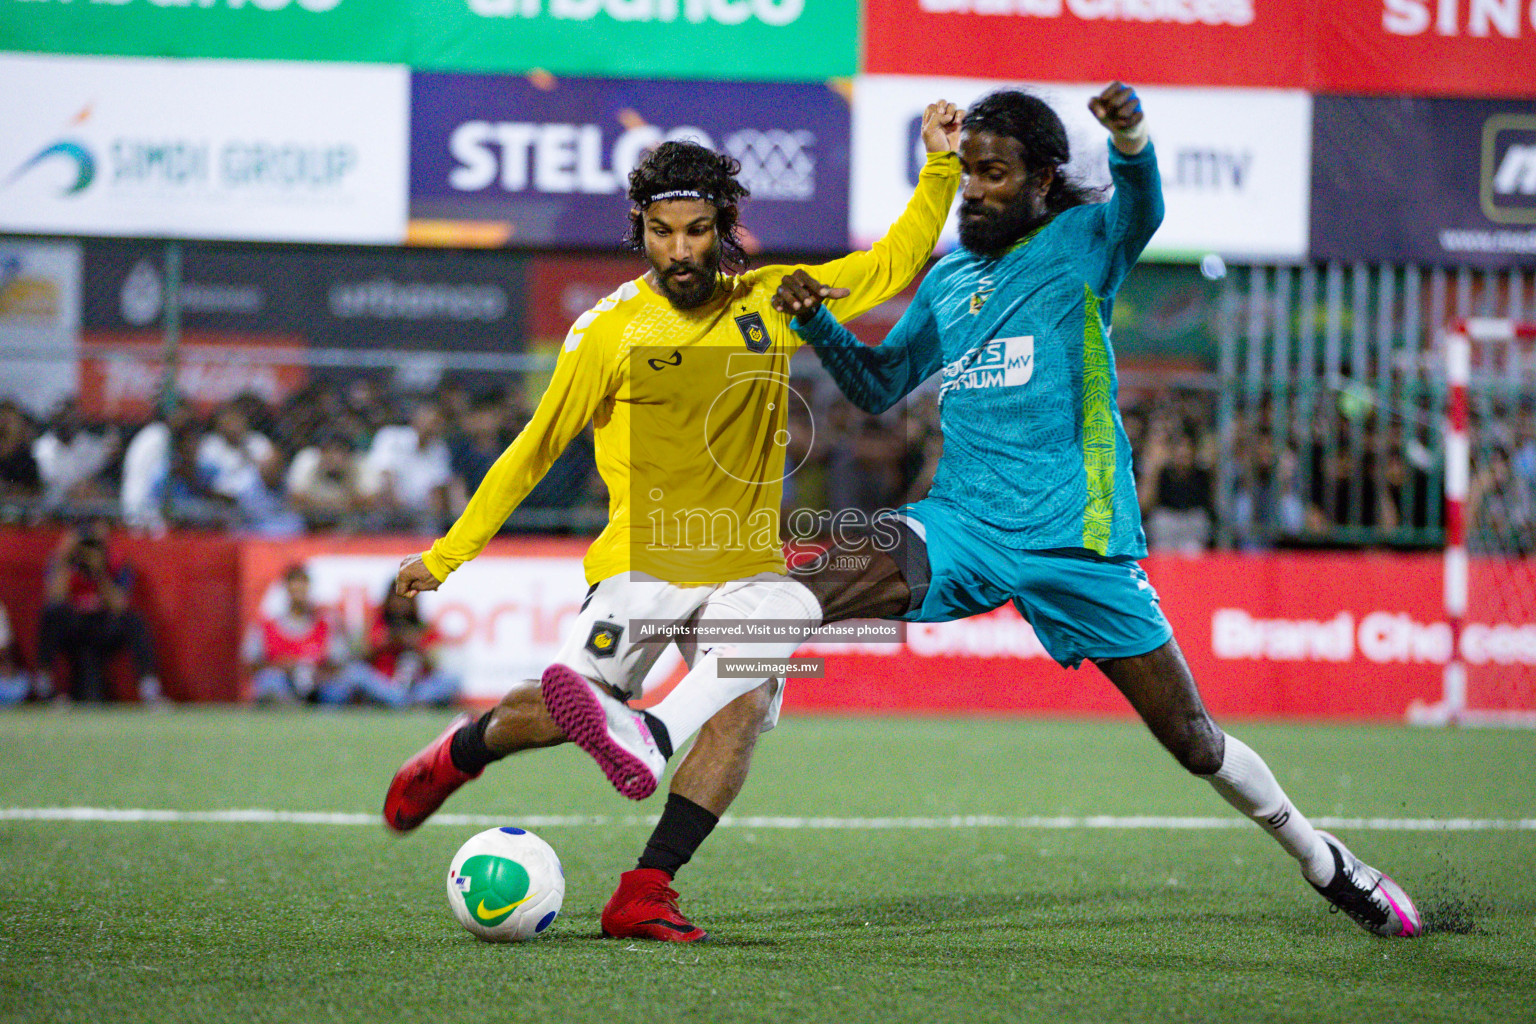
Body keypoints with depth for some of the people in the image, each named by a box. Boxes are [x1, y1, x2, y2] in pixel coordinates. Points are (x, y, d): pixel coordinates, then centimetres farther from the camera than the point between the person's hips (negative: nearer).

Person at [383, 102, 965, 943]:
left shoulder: (770, 303, 6)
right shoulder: (609, 331, -2)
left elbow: (890, 267, 13)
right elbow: (534, 450, 6)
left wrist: (941, 168, 2)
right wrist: (447, 554, 7)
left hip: (745, 568, 2)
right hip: (641, 562, -2)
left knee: (745, 705, -24)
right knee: (561, 712, -12)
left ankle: (645, 894, -25)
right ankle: (454, 756, 24)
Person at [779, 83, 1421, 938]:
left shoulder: (1081, 244, -1)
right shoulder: (950, 276, 15)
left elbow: (1142, 212, -24)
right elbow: (881, 385, 20)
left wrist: (1131, 141, -47)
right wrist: (817, 322, 0)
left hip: (1075, 539, -3)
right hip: (964, 527, 4)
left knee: (1191, 737, 3)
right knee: (842, 580, -29)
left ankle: (1327, 863, 22)